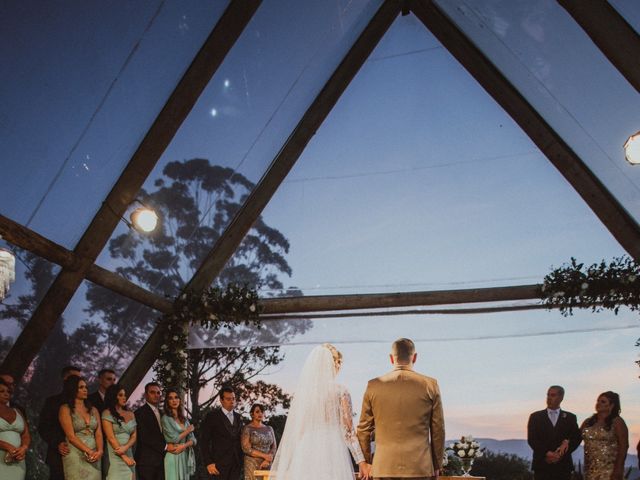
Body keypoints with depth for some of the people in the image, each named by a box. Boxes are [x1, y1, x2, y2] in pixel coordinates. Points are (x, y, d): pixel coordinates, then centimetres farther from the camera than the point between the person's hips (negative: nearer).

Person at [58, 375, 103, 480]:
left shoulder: (93, 410, 13)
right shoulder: (65, 409, -2)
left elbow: (98, 434, 6)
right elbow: (71, 436, -9)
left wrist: (99, 451, -12)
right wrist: (89, 451, -15)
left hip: (94, 456, 4)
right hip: (75, 455, -4)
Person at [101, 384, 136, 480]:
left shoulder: (130, 414, 13)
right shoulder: (107, 413, -2)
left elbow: (134, 436, 8)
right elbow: (111, 438, -9)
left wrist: (125, 447, -13)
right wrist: (124, 457, -12)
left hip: (129, 455, 5)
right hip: (115, 457, -5)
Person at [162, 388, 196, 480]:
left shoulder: (184, 419, 12)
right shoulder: (166, 418, -6)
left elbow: (193, 440, 6)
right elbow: (173, 439, -14)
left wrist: (183, 446, -14)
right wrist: (188, 430, -2)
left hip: (185, 457, 5)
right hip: (173, 457, -5)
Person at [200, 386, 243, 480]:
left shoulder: (238, 417, 14)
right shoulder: (212, 416, -3)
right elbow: (204, 441, -6)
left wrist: (241, 459, 7)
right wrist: (209, 463, -13)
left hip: (236, 462, 5)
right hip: (220, 462, -4)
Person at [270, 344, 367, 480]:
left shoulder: (301, 392, 4)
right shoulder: (340, 392, -4)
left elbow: (292, 432, 8)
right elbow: (348, 431, -4)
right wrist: (361, 461, 3)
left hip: (305, 456, 3)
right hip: (333, 458, -3)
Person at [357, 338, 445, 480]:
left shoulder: (374, 386, 2)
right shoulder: (430, 385, -1)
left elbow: (364, 428, 7)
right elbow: (438, 429, 4)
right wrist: (437, 465, 14)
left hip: (384, 468, 1)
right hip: (420, 468, -1)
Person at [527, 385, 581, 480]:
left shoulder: (570, 417, 12)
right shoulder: (535, 417, 9)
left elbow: (577, 438, 5)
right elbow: (531, 439, 0)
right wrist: (546, 453, -13)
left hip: (563, 466, 1)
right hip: (542, 465, -1)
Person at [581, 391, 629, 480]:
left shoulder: (617, 422, -3)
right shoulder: (588, 422, 11)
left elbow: (623, 446, -7)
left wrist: (618, 469, -13)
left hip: (609, 469, -4)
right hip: (590, 469, 5)